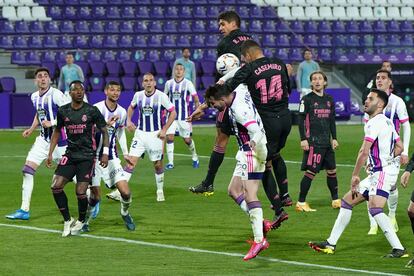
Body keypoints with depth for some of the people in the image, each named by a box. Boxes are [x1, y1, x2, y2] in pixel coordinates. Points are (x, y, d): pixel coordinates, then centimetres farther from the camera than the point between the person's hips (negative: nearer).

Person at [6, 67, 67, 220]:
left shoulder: (56, 94, -15)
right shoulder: (35, 97, 8)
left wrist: (53, 123, -24)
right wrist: (31, 129, 15)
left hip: (60, 139, -7)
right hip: (44, 138, 7)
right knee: (27, 170, -4)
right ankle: (24, 210, 0)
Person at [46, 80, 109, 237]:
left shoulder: (92, 111, -6)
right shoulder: (63, 111, 4)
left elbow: (104, 131, 1)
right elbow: (57, 132, 17)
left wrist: (105, 153, -8)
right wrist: (50, 154, 12)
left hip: (87, 156, -3)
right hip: (70, 154, 3)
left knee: (81, 192, -10)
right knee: (56, 186, -13)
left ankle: (81, 222, 17)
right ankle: (67, 221, 2)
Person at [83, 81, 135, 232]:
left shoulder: (122, 112, 5)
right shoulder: (96, 108, -13)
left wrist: (125, 153, 18)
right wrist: (105, 125, -31)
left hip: (111, 158, 4)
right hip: (94, 156, -4)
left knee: (126, 192, -7)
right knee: (96, 195, -6)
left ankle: (125, 213, 24)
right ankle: (85, 221, 20)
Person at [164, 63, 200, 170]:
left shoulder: (188, 84, -3)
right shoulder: (169, 83, 6)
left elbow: (196, 99, -2)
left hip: (184, 117, -2)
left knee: (187, 140, 4)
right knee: (169, 137, -11)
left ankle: (195, 158, 29)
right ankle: (170, 162, -6)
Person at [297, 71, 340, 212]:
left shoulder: (329, 100, 12)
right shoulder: (307, 99, -4)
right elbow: (301, 120, -6)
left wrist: (334, 138, 13)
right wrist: (303, 139, -12)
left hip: (327, 142, 6)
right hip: (313, 141, -6)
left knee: (332, 170, 9)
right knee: (311, 171, -9)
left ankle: (335, 200, 22)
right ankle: (301, 202, -4)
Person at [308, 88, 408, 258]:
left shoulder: (375, 122, -14)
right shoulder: (387, 122, 17)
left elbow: (364, 151, -20)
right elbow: (399, 147, 22)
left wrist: (355, 176, -17)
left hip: (383, 173, -11)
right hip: (376, 173, 11)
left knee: (375, 209, -27)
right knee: (347, 201, 14)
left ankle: (399, 249, -29)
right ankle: (331, 244, 19)